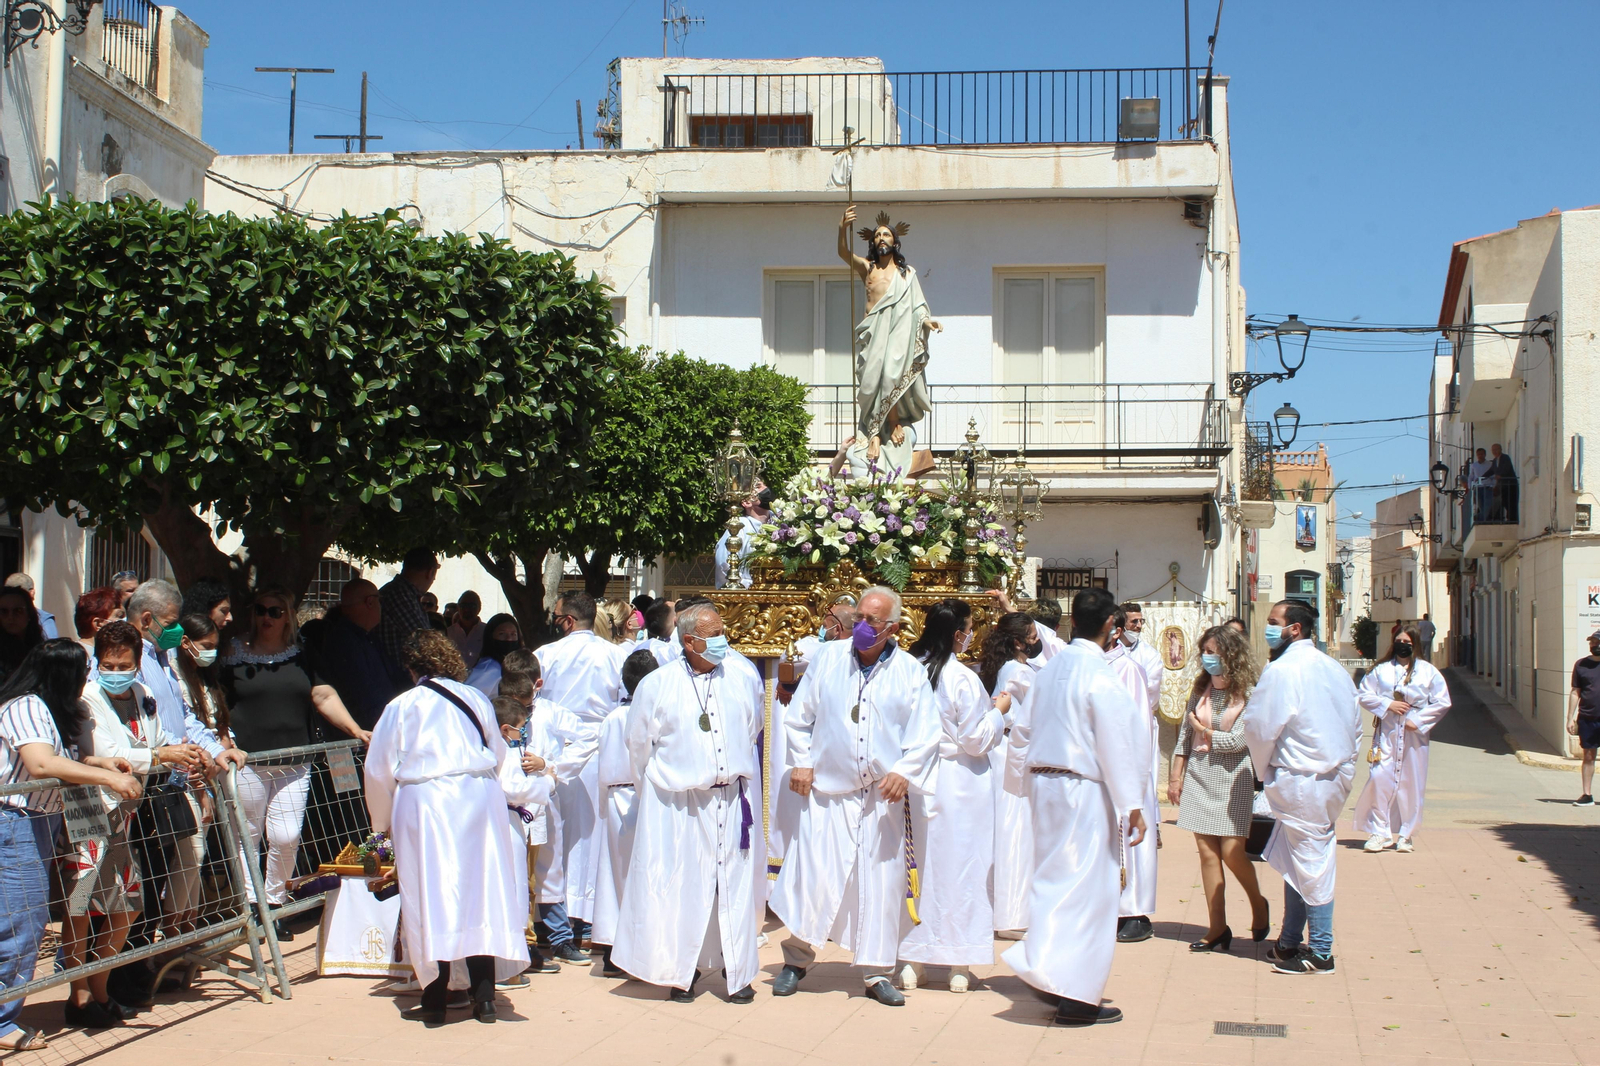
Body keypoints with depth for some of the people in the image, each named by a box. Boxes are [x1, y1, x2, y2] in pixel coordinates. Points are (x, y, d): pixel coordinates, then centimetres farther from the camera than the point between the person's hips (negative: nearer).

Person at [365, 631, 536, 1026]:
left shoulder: (402, 706, 1)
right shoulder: (476, 698, 9)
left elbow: (379, 770, 6)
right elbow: (499, 754, 19)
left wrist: (383, 823, 21)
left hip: (426, 802, -3)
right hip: (481, 799, 3)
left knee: (431, 900, 1)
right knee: (480, 894, 7)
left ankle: (435, 1001, 4)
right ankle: (484, 995, 6)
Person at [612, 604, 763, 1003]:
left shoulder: (744, 676, 1)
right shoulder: (657, 686, -5)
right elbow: (638, 745, 9)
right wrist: (657, 787, 17)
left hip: (731, 801, 2)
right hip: (678, 805, -2)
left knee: (734, 886, 4)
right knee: (682, 887, 1)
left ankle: (736, 971, 14)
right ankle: (683, 970, 13)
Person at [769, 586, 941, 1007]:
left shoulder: (911, 673, 1)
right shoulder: (828, 657, 2)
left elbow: (925, 735, 0)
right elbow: (798, 717, 10)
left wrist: (904, 772, -15)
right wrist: (801, 762, 0)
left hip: (884, 798, 0)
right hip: (827, 789, 0)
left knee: (881, 883, 3)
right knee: (813, 875, -2)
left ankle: (877, 973, 15)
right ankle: (796, 960, 16)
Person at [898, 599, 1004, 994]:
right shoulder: (963, 679, -16)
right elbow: (976, 740, -13)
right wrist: (998, 712, 4)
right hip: (962, 782, -5)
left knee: (926, 866, 12)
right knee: (964, 868, 4)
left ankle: (913, 962, 13)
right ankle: (960, 965, 9)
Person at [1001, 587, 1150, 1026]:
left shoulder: (1050, 669, 7)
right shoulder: (1099, 674, -14)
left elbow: (1021, 727, 14)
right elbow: (1115, 744, -16)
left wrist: (1024, 784, 25)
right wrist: (1132, 806, -13)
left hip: (1044, 783, 7)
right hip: (1085, 790, -7)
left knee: (1054, 880, 16)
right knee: (1088, 888, -1)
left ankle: (1048, 973, 18)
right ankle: (1075, 994, -1)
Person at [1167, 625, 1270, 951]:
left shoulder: (1247, 694, -6)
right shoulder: (1200, 689, 9)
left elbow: (1238, 740, -12)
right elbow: (1184, 736, 11)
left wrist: (1203, 731, 1)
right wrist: (1175, 777, 8)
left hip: (1231, 777, -4)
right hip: (1198, 774, 4)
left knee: (1231, 851, -8)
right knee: (1207, 852, 1)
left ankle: (1258, 904, 21)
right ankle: (1217, 928, 5)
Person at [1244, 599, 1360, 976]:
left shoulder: (1282, 670, -15)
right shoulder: (1335, 669, 10)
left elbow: (1260, 729, -14)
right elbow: (1354, 726, 16)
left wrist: (1264, 771, 3)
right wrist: (1341, 766, 19)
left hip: (1300, 781, -8)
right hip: (1335, 775, 8)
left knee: (1310, 864, -1)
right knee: (1296, 861, 16)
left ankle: (1321, 953, 6)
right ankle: (1289, 943, 23)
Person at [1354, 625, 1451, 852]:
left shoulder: (1428, 672, 4)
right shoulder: (1382, 669, 7)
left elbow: (1442, 702, 1)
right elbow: (1363, 694, 4)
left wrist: (1418, 720, -9)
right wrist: (1387, 705, -11)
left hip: (1414, 735, 0)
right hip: (1385, 733, 0)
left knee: (1411, 784, 3)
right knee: (1379, 780, -8)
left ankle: (1405, 835, 14)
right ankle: (1379, 832, 0)